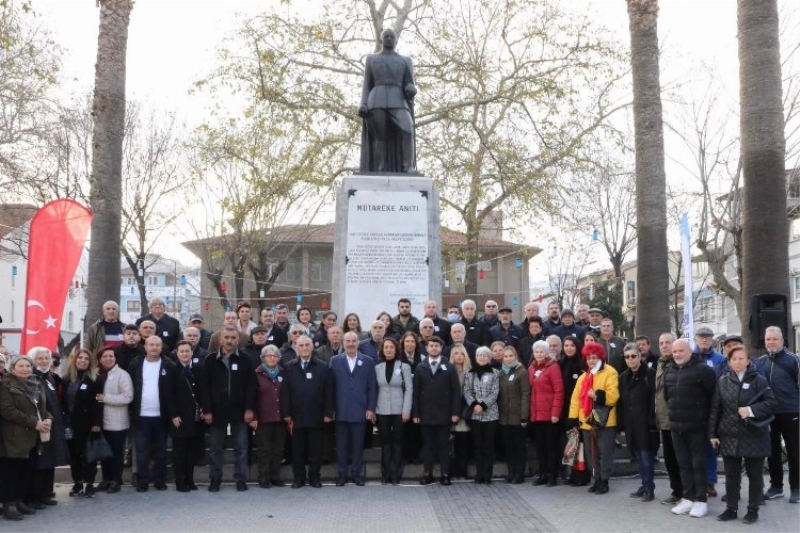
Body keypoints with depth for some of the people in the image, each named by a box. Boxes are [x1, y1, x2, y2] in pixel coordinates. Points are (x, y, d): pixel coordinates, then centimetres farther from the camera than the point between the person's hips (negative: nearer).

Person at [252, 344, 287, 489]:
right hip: (263, 418, -3)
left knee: (278, 449, 7)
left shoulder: (282, 373, 9)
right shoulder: (257, 374, -2)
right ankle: (263, 478, 9)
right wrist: (253, 417, -10)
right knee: (264, 449, 2)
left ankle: (275, 476, 16)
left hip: (280, 417, 3)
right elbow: (252, 397, -4)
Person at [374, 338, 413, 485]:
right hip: (382, 410, 2)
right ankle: (386, 474, 10)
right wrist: (372, 408, -1)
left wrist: (407, 410, -10)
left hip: (398, 410, -1)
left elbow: (409, 389, -3)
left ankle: (396, 474, 9)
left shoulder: (404, 366, 0)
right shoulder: (378, 367, 6)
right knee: (385, 442, 5)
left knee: (397, 442, 3)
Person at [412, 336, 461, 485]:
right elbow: (416, 392, 4)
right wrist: (415, 413, -2)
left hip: (444, 414, -1)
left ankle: (445, 474, 8)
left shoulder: (450, 368, 4)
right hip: (426, 413, 1)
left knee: (444, 445, 4)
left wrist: (456, 412, -8)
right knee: (428, 444, 5)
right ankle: (427, 473, 10)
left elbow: (456, 391, 0)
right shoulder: (420, 368, 7)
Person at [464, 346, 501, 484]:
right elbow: (467, 391, 3)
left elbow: (495, 393, -5)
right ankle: (479, 474, 11)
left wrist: (483, 405, -14)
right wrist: (474, 405, -12)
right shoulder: (469, 373, 9)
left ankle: (487, 475, 5)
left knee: (489, 445, 0)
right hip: (474, 414, 2)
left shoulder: (495, 373, 1)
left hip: (490, 414, -2)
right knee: (478, 445, 6)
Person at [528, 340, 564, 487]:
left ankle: (553, 475, 8)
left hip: (550, 414, -6)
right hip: (536, 414, 6)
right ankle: (543, 474, 19)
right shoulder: (531, 368, 13)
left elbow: (559, 391, -12)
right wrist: (529, 411, 8)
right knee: (539, 444, 11)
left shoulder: (553, 367, -7)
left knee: (551, 444, 2)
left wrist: (555, 413, -17)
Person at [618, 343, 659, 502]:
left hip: (645, 423, -6)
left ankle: (649, 489, 5)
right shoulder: (623, 377, 13)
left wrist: (652, 422, -17)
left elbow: (654, 400, -12)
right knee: (639, 456, 12)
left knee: (646, 456, -4)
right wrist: (622, 425, 8)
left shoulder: (650, 374, -7)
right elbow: (621, 402, 12)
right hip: (631, 424, 6)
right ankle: (645, 486, 20)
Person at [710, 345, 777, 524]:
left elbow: (772, 402, -7)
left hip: (754, 436, -2)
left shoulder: (758, 380, -3)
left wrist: (751, 410, -20)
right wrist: (713, 434, 3)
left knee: (755, 475, 8)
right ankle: (731, 509, 20)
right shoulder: (722, 381, 5)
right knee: (731, 475, 9)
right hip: (729, 437, 2)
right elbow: (715, 409, 6)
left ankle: (753, 510, 20)